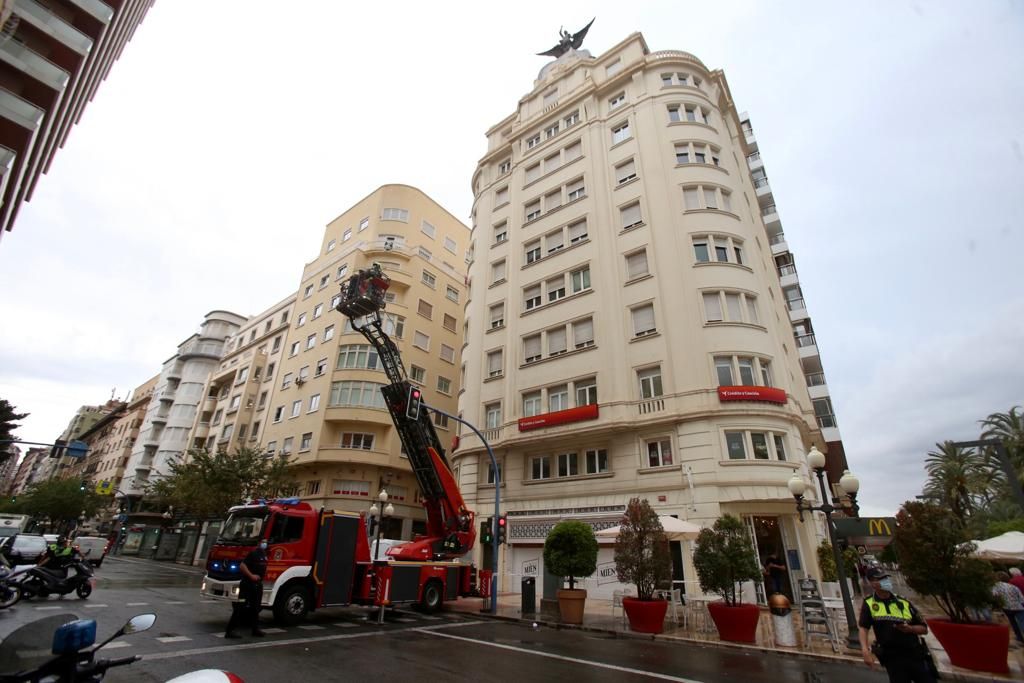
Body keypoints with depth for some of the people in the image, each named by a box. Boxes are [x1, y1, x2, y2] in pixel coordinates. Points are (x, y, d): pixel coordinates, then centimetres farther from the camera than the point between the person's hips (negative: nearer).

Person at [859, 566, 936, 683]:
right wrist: (865, 650, -19)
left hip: (915, 654, 3)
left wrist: (910, 628, -10)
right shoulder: (869, 604, -3)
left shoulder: (904, 602, 5)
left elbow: (924, 628, 10)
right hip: (892, 658, -3)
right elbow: (863, 628, -7)